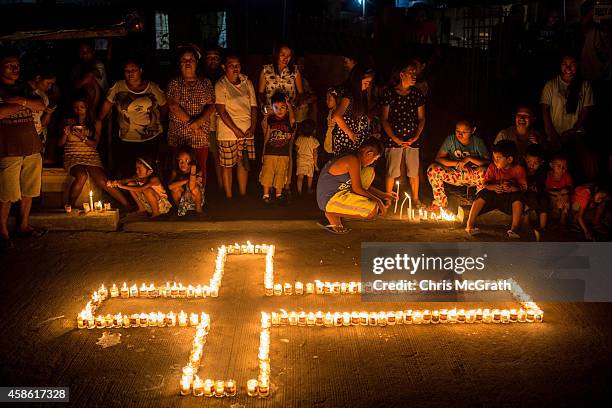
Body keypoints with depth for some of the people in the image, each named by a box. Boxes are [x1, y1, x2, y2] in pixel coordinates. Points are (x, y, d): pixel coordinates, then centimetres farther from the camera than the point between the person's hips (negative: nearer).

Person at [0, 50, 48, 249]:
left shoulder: (22, 88, 17)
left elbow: (41, 105, 7)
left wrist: (21, 101, -8)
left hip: (31, 148, 6)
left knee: (28, 191, 11)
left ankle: (24, 225, 25)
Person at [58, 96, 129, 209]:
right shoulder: (68, 122, 9)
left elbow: (95, 144, 3)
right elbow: (60, 143, 6)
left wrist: (83, 138, -16)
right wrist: (66, 133, -14)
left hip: (91, 157, 1)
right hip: (73, 157, -1)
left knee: (102, 181, -24)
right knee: (82, 175, -34)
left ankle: (126, 205, -21)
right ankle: (70, 206, -20)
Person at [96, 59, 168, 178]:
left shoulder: (153, 88, 1)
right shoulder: (118, 87, 1)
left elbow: (164, 106, 14)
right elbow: (107, 104, 7)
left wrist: (158, 122, 16)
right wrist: (99, 121, 0)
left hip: (152, 139, 0)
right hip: (126, 140, 0)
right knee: (123, 172, -7)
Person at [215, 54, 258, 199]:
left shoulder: (247, 83, 8)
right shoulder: (220, 86, -7)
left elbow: (253, 106, 10)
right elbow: (221, 111, -11)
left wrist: (252, 127, -3)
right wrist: (236, 130, -14)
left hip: (247, 132, 4)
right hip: (228, 133, -4)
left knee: (243, 163, 10)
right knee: (227, 166, 2)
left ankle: (243, 195, 21)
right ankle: (229, 197, 11)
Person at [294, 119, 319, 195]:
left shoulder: (299, 139, -5)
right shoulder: (314, 141, -10)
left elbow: (296, 149, 6)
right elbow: (315, 154, -6)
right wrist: (315, 164, 2)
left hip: (300, 160, 0)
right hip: (310, 161, 0)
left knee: (300, 177, 0)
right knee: (309, 176, 18)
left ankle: (299, 191, -10)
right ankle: (309, 190, 34)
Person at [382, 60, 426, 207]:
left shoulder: (417, 94, 5)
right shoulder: (389, 93, -4)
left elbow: (421, 118, 10)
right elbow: (385, 119, -2)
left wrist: (416, 137, -3)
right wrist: (395, 139, -9)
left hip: (412, 139, 3)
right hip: (393, 139, -3)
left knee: (414, 171, 6)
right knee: (392, 171, -2)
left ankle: (415, 198, 24)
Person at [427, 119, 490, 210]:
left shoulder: (478, 142, -10)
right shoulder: (451, 139, -7)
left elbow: (487, 162, -18)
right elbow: (438, 158, -12)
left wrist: (470, 158, -29)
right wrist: (457, 163, -23)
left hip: (472, 175, -2)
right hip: (454, 175, 2)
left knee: (483, 171, -36)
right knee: (433, 169, -22)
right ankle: (441, 201, -4)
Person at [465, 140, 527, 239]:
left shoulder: (518, 169, -12)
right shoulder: (493, 167, -5)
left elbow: (523, 187, -16)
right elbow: (486, 183, -8)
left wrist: (511, 188, -37)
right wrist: (494, 187, -31)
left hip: (511, 195, -2)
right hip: (495, 194, 2)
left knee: (518, 198, -33)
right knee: (483, 193, -25)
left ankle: (514, 229, -29)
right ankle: (469, 225, -23)